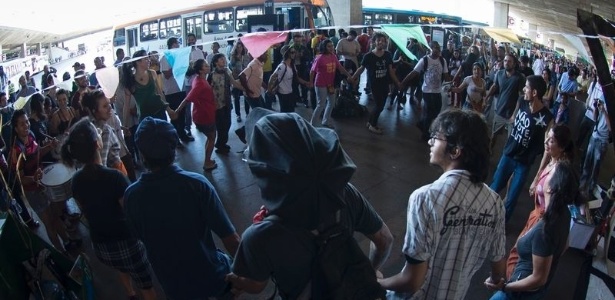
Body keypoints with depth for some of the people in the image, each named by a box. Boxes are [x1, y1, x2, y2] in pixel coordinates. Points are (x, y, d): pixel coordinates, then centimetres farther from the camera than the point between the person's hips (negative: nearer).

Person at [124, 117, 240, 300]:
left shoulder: (131, 196, -17)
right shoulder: (197, 184, -25)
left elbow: (142, 238, 1)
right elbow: (231, 239, -23)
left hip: (174, 285, 3)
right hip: (212, 276, -2)